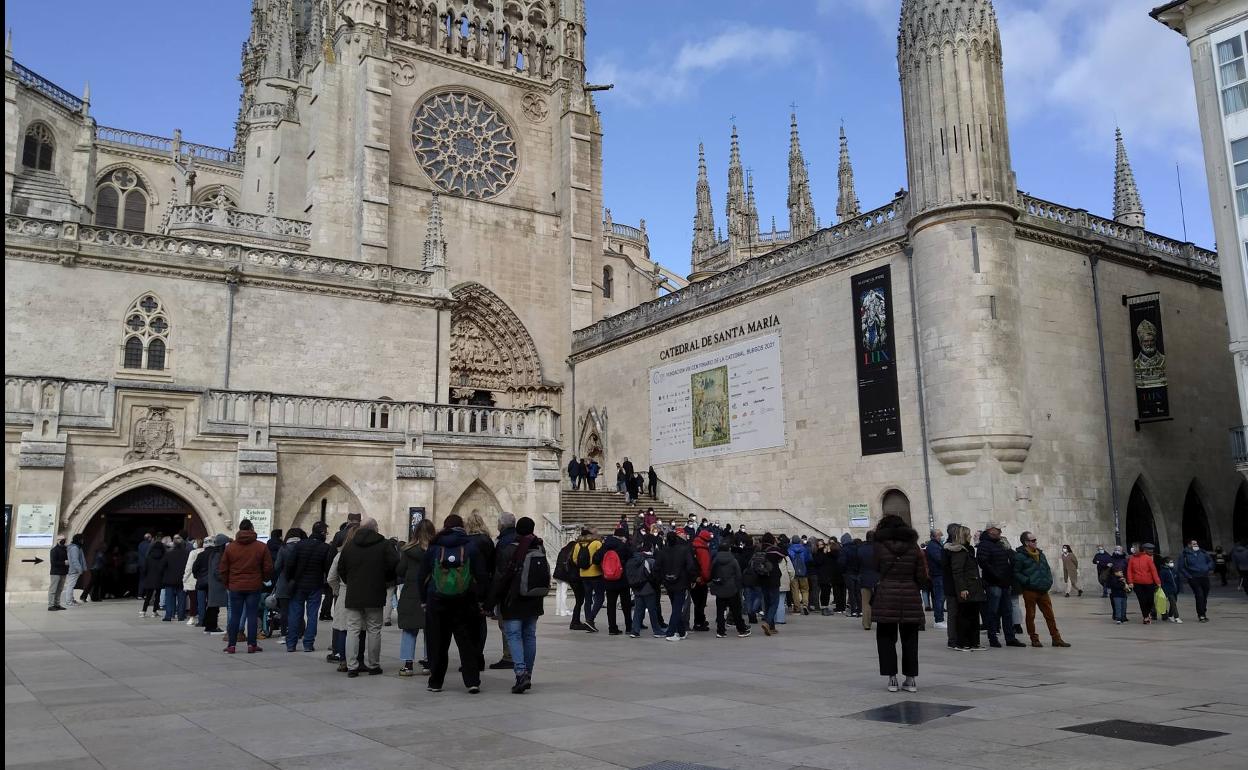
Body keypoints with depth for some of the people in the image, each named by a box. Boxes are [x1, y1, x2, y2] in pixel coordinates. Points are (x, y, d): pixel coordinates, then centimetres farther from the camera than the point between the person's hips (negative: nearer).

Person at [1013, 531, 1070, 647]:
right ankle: (1034, 639, 14)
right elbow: (1016, 573, -11)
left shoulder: (1040, 554, 14)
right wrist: (1027, 581, -19)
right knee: (1030, 616, 5)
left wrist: (1049, 581, 9)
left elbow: (1047, 569, 23)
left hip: (1043, 591, 6)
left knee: (1050, 615, 7)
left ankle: (1056, 639, 13)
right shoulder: (1020, 556, -9)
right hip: (1029, 591, -6)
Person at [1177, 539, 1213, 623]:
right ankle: (1201, 616, -8)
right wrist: (1187, 576, -8)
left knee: (1205, 596, 10)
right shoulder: (1185, 555, -2)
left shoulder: (1203, 553, 11)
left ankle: (1203, 614, 23)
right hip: (1193, 578, -5)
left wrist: (1207, 568, 4)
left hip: (1204, 577, 5)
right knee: (1199, 596, -13)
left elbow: (1211, 561, 22)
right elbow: (1181, 568, 0)